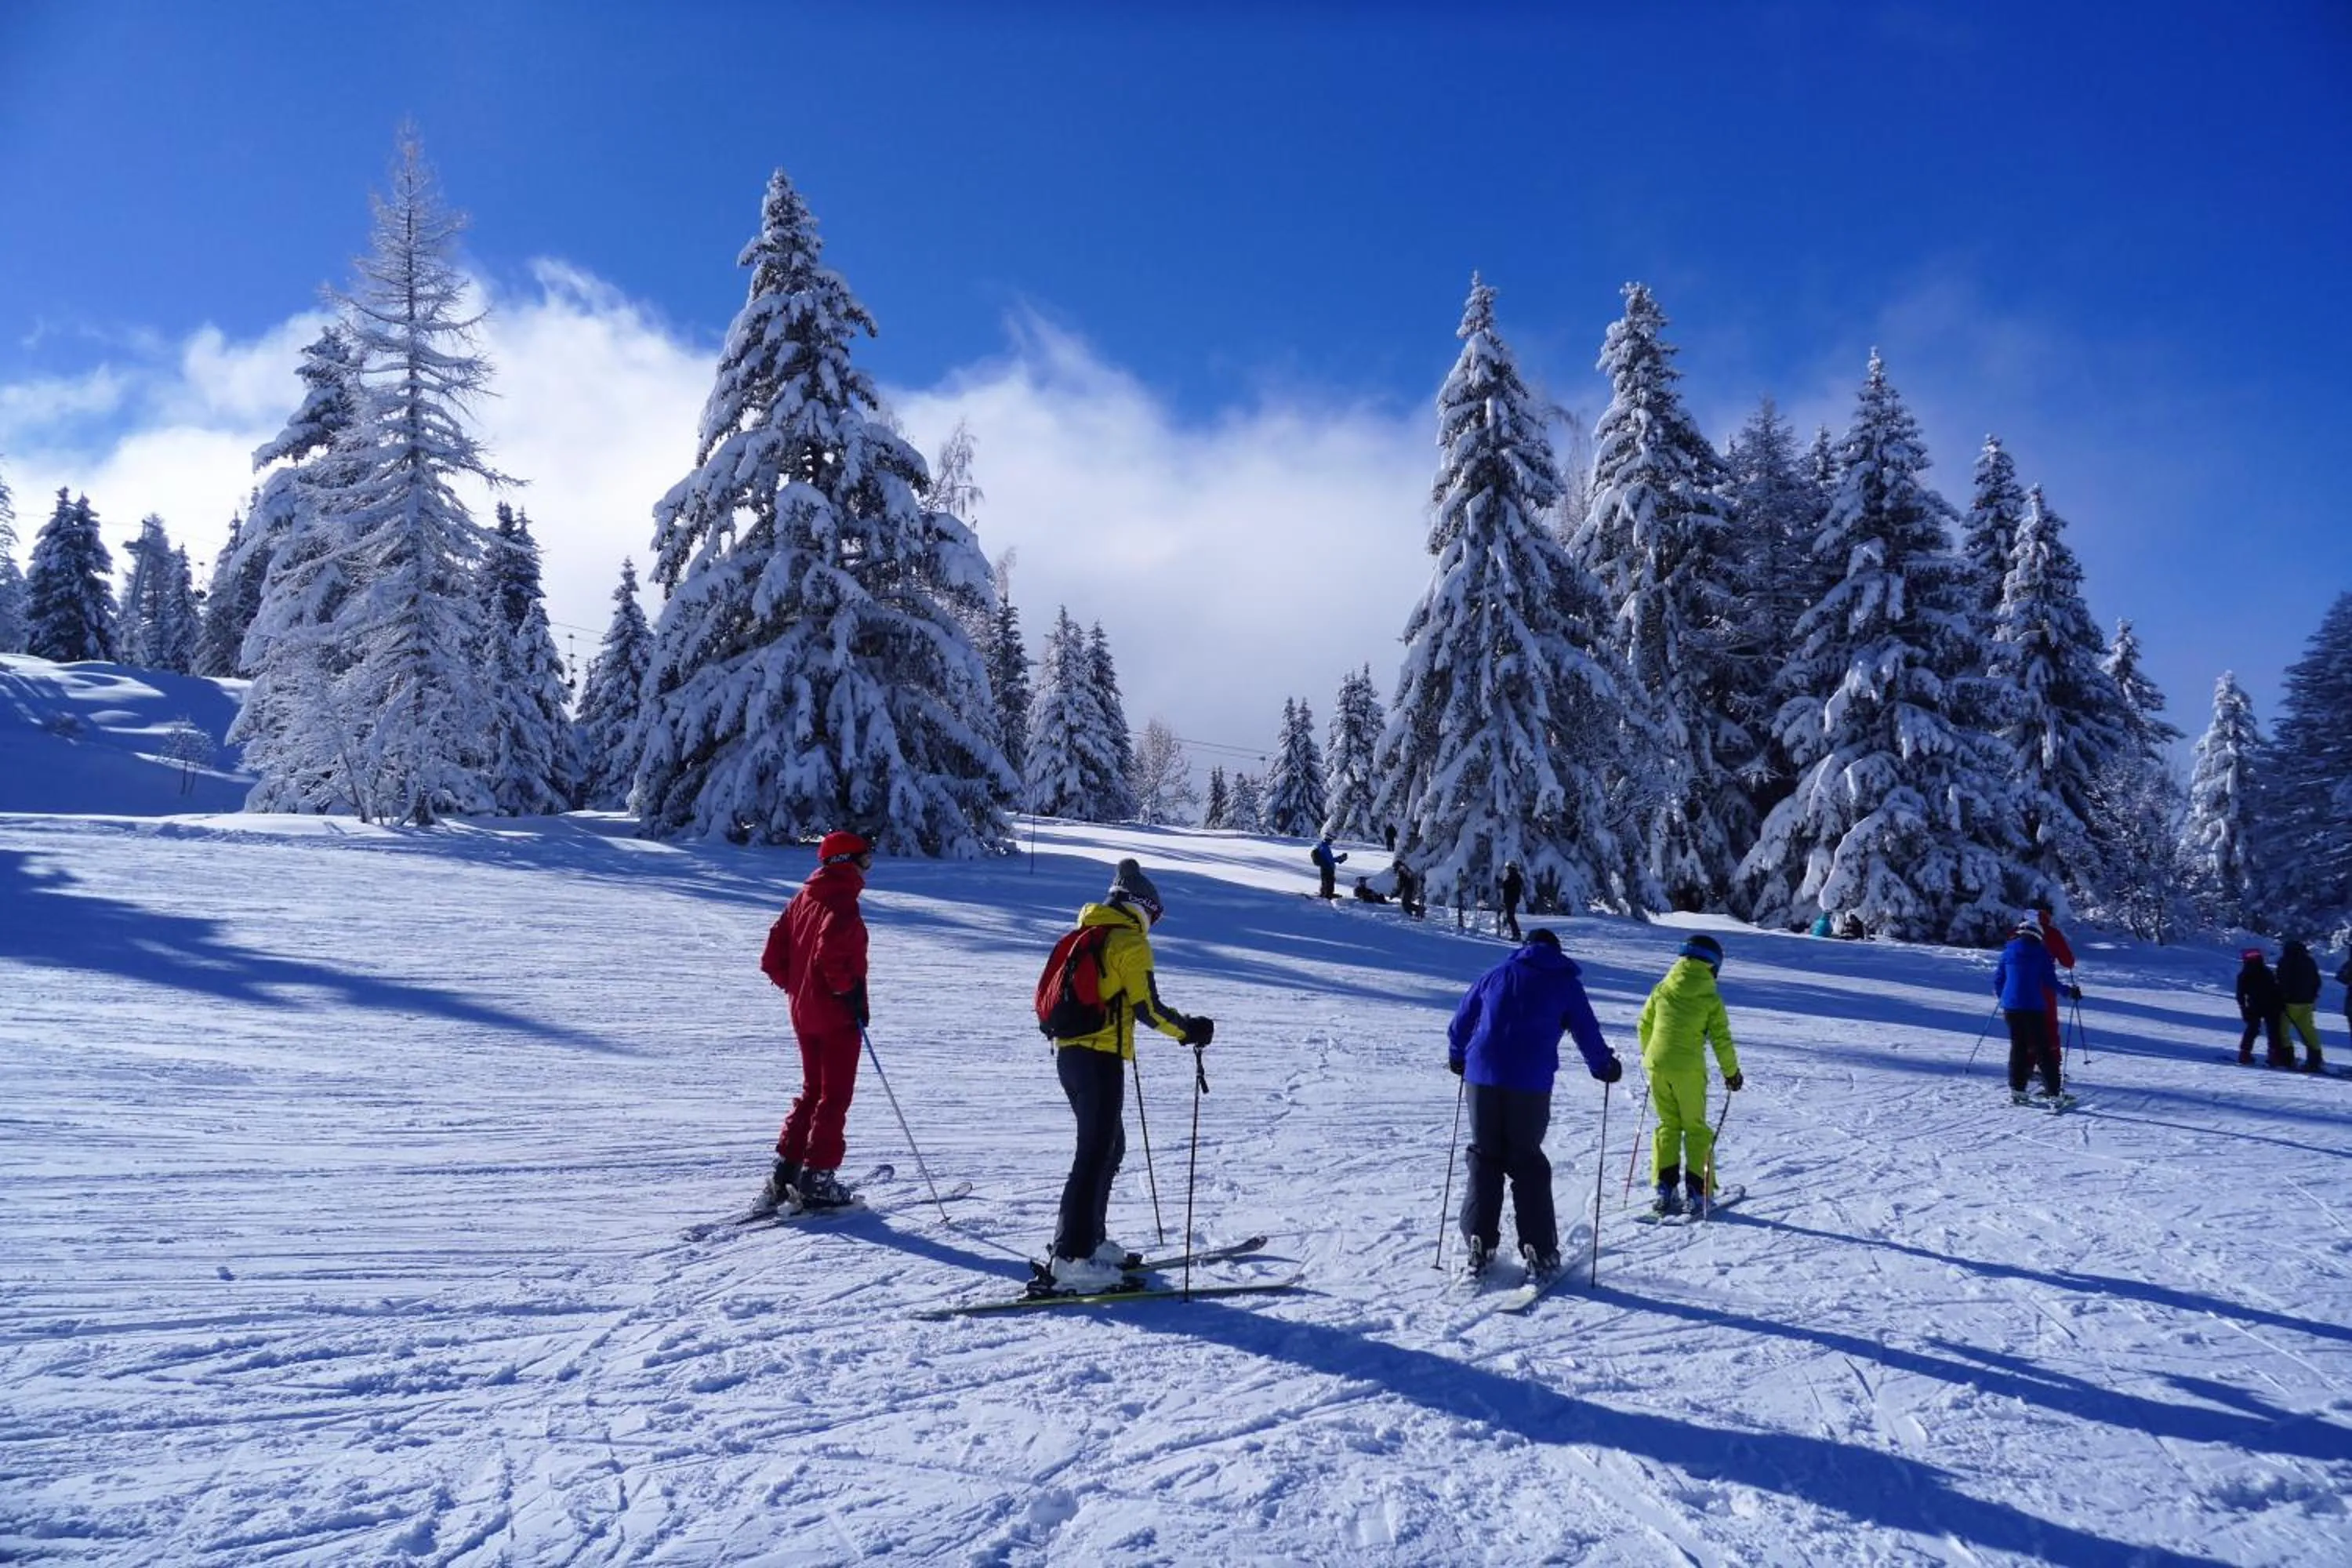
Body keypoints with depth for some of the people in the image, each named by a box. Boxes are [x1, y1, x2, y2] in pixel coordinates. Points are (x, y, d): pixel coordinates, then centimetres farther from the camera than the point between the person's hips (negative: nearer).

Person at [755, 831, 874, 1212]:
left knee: (812, 1091, 18)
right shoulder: (842, 902, -14)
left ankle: (785, 1171, 16)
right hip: (837, 1015, -8)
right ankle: (817, 1178, 0)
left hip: (804, 1013, 8)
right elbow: (830, 952, -31)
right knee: (835, 1096, 0)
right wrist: (850, 991, -21)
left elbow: (773, 958, 12)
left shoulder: (803, 899, 12)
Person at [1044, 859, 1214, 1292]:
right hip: (1100, 1057, -9)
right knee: (1095, 1155, -7)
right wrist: (1188, 1030, -2)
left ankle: (1089, 1239, 24)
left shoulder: (1082, 935, 17)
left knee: (1109, 1147, 19)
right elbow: (1147, 1007, -13)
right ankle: (1072, 1258, -9)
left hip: (1068, 1052, 9)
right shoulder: (1129, 941, -8)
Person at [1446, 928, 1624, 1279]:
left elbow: (1461, 1021, 19)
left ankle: (1479, 1246, 5)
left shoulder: (1496, 974, 16)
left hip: (1483, 1076, 2)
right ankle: (1539, 1251, 4)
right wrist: (1606, 1068, 27)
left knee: (1484, 1158, 10)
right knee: (1527, 1163, 7)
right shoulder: (1566, 983, 11)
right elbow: (1587, 1032, 10)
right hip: (1531, 1083, -1)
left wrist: (1458, 1058, 34)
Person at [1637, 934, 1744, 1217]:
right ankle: (1698, 1192, 7)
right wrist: (1731, 1072, 12)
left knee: (1667, 1125, 14)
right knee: (1696, 1129, 9)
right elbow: (1721, 1039, -2)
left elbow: (1644, 1026, 13)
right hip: (1689, 1069, -3)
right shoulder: (1711, 998, -3)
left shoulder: (1662, 989, 6)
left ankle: (1665, 1190, 8)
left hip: (1656, 1065, 3)